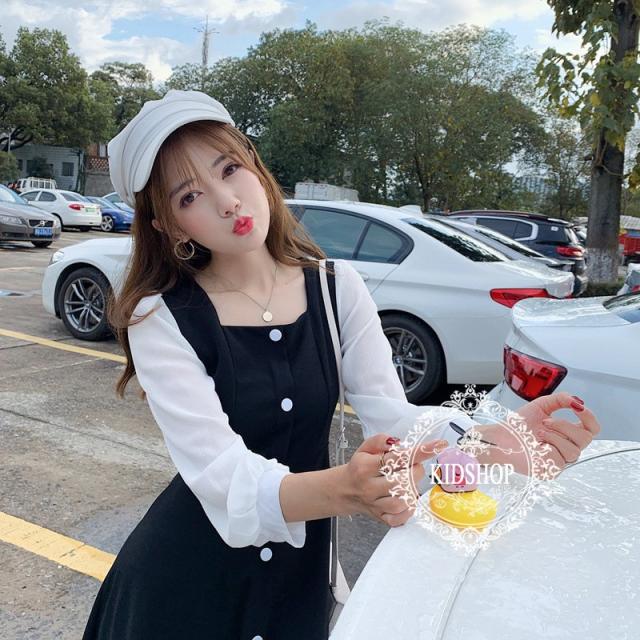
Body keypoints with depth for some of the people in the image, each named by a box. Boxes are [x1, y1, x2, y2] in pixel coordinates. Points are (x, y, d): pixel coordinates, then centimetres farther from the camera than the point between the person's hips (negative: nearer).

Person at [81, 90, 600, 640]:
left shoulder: (337, 287, -8)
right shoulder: (160, 320, -18)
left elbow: (392, 416, -12)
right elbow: (221, 474, -27)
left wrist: (499, 439, -31)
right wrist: (343, 490, -45)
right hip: (188, 580, -2)